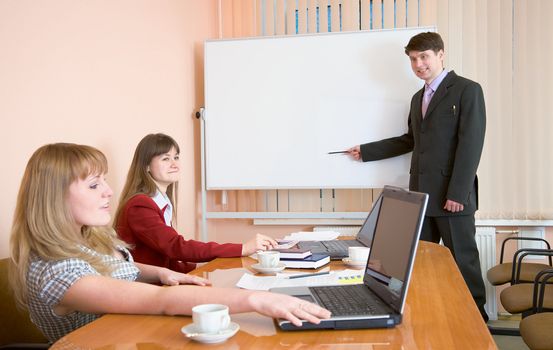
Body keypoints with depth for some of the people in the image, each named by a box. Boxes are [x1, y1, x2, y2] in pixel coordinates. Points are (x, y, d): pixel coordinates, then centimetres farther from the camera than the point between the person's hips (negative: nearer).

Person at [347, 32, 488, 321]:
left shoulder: (467, 90, -5)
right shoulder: (418, 97, 19)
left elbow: (471, 144, -13)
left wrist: (457, 192, -18)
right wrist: (365, 151, 18)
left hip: (452, 194, -7)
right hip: (421, 193, 7)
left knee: (463, 259, 1)